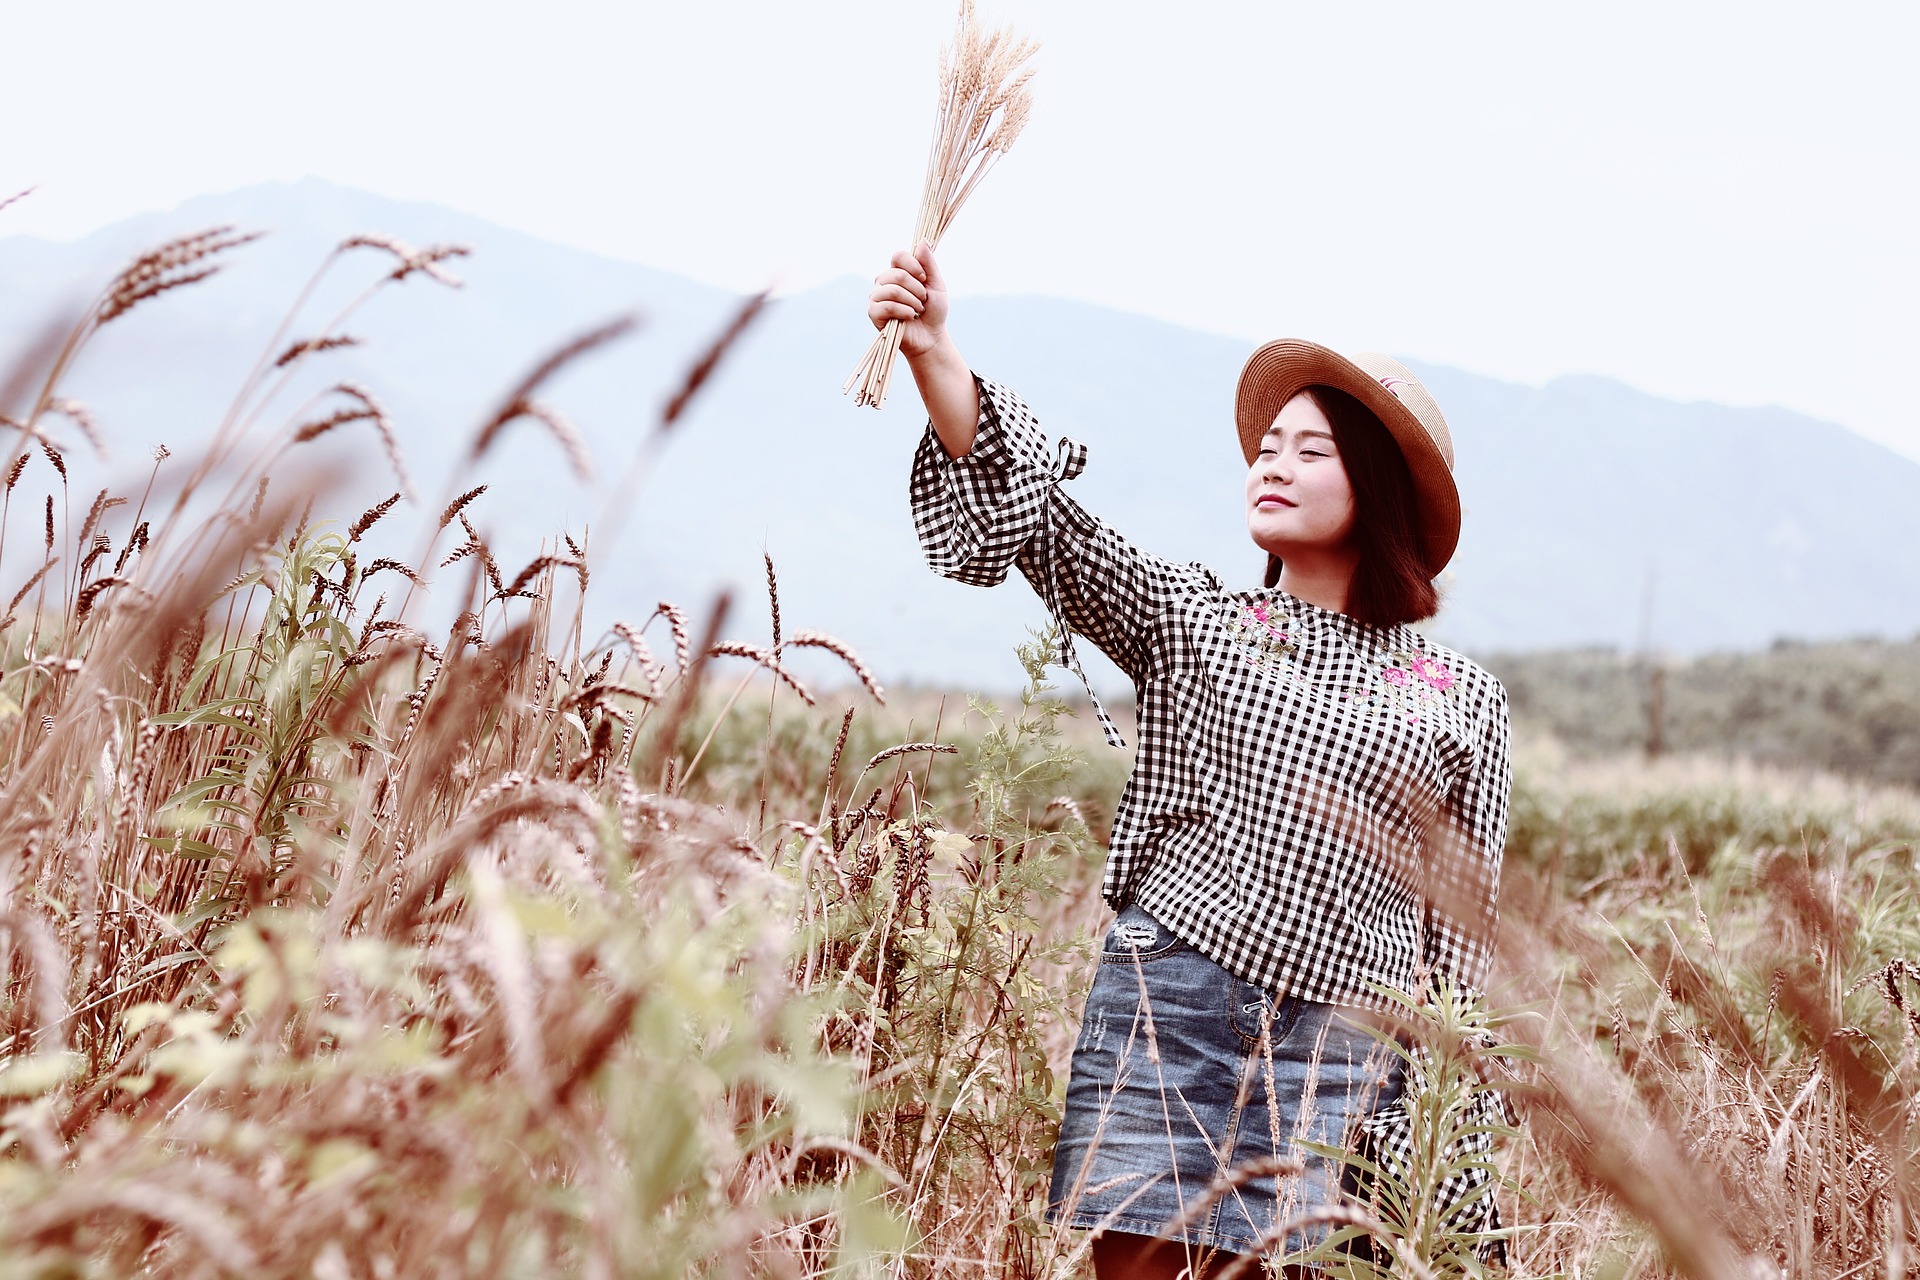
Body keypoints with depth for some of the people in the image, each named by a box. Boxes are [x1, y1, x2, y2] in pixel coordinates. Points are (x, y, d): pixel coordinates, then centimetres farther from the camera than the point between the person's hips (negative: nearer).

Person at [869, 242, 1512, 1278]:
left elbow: (1465, 938, 9)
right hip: (1166, 1010, 0)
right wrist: (933, 352, -16)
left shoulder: (1459, 701, 10)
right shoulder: (1191, 621, 12)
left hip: (1346, 1048, 0)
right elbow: (1038, 515, -1)